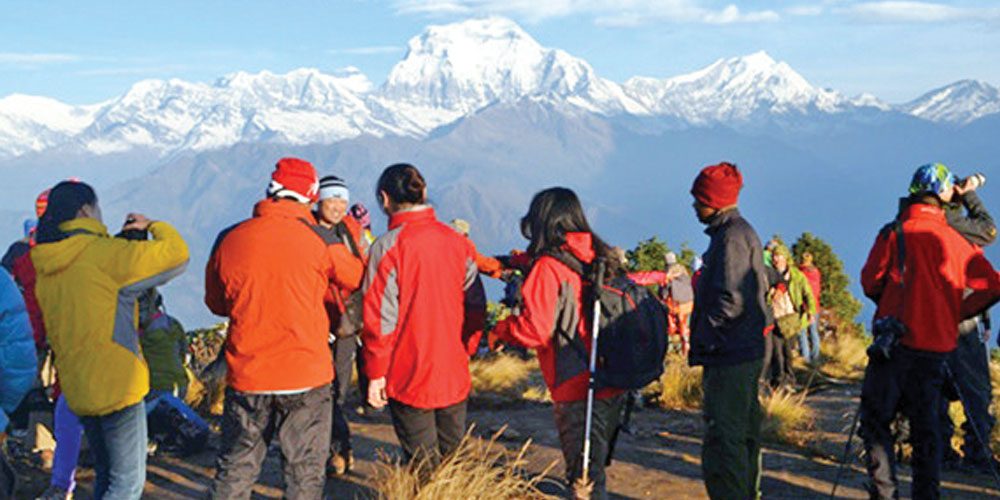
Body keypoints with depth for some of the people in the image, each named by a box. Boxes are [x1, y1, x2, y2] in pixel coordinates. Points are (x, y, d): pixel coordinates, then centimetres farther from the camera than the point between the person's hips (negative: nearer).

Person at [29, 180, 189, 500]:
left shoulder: (45, 268, 9)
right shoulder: (104, 253, -14)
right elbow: (176, 255, -13)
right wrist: (152, 226, 6)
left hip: (77, 389, 8)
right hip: (118, 386, -8)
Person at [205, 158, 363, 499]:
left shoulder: (229, 240, 1)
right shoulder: (322, 240, -8)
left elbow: (216, 303, 14)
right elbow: (359, 280, 9)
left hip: (246, 376, 3)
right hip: (306, 375, -3)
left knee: (235, 470, 14)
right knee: (305, 471, 8)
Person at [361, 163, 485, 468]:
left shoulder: (388, 247, -14)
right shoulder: (457, 241, 2)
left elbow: (380, 316, -13)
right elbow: (475, 305, 8)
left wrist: (376, 373, -6)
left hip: (409, 377, -5)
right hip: (455, 375, 5)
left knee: (422, 463, 5)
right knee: (454, 457, 17)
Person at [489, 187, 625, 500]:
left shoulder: (548, 267, -14)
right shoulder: (601, 258, 7)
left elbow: (535, 330, -20)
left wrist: (500, 331, 0)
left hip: (578, 391, -7)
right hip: (612, 384, 8)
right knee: (595, 468, 22)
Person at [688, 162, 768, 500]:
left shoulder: (732, 237, -14)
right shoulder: (742, 232, 18)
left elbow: (731, 301, -22)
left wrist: (702, 341, -12)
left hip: (730, 357, -11)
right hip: (747, 352, 11)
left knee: (723, 438, -8)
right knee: (743, 432, 18)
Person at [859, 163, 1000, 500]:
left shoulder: (894, 234, -2)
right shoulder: (955, 239, 6)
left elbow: (870, 282, -2)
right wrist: (957, 312, 17)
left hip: (896, 343, -3)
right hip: (937, 344, 3)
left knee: (875, 420, 4)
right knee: (925, 425, 13)